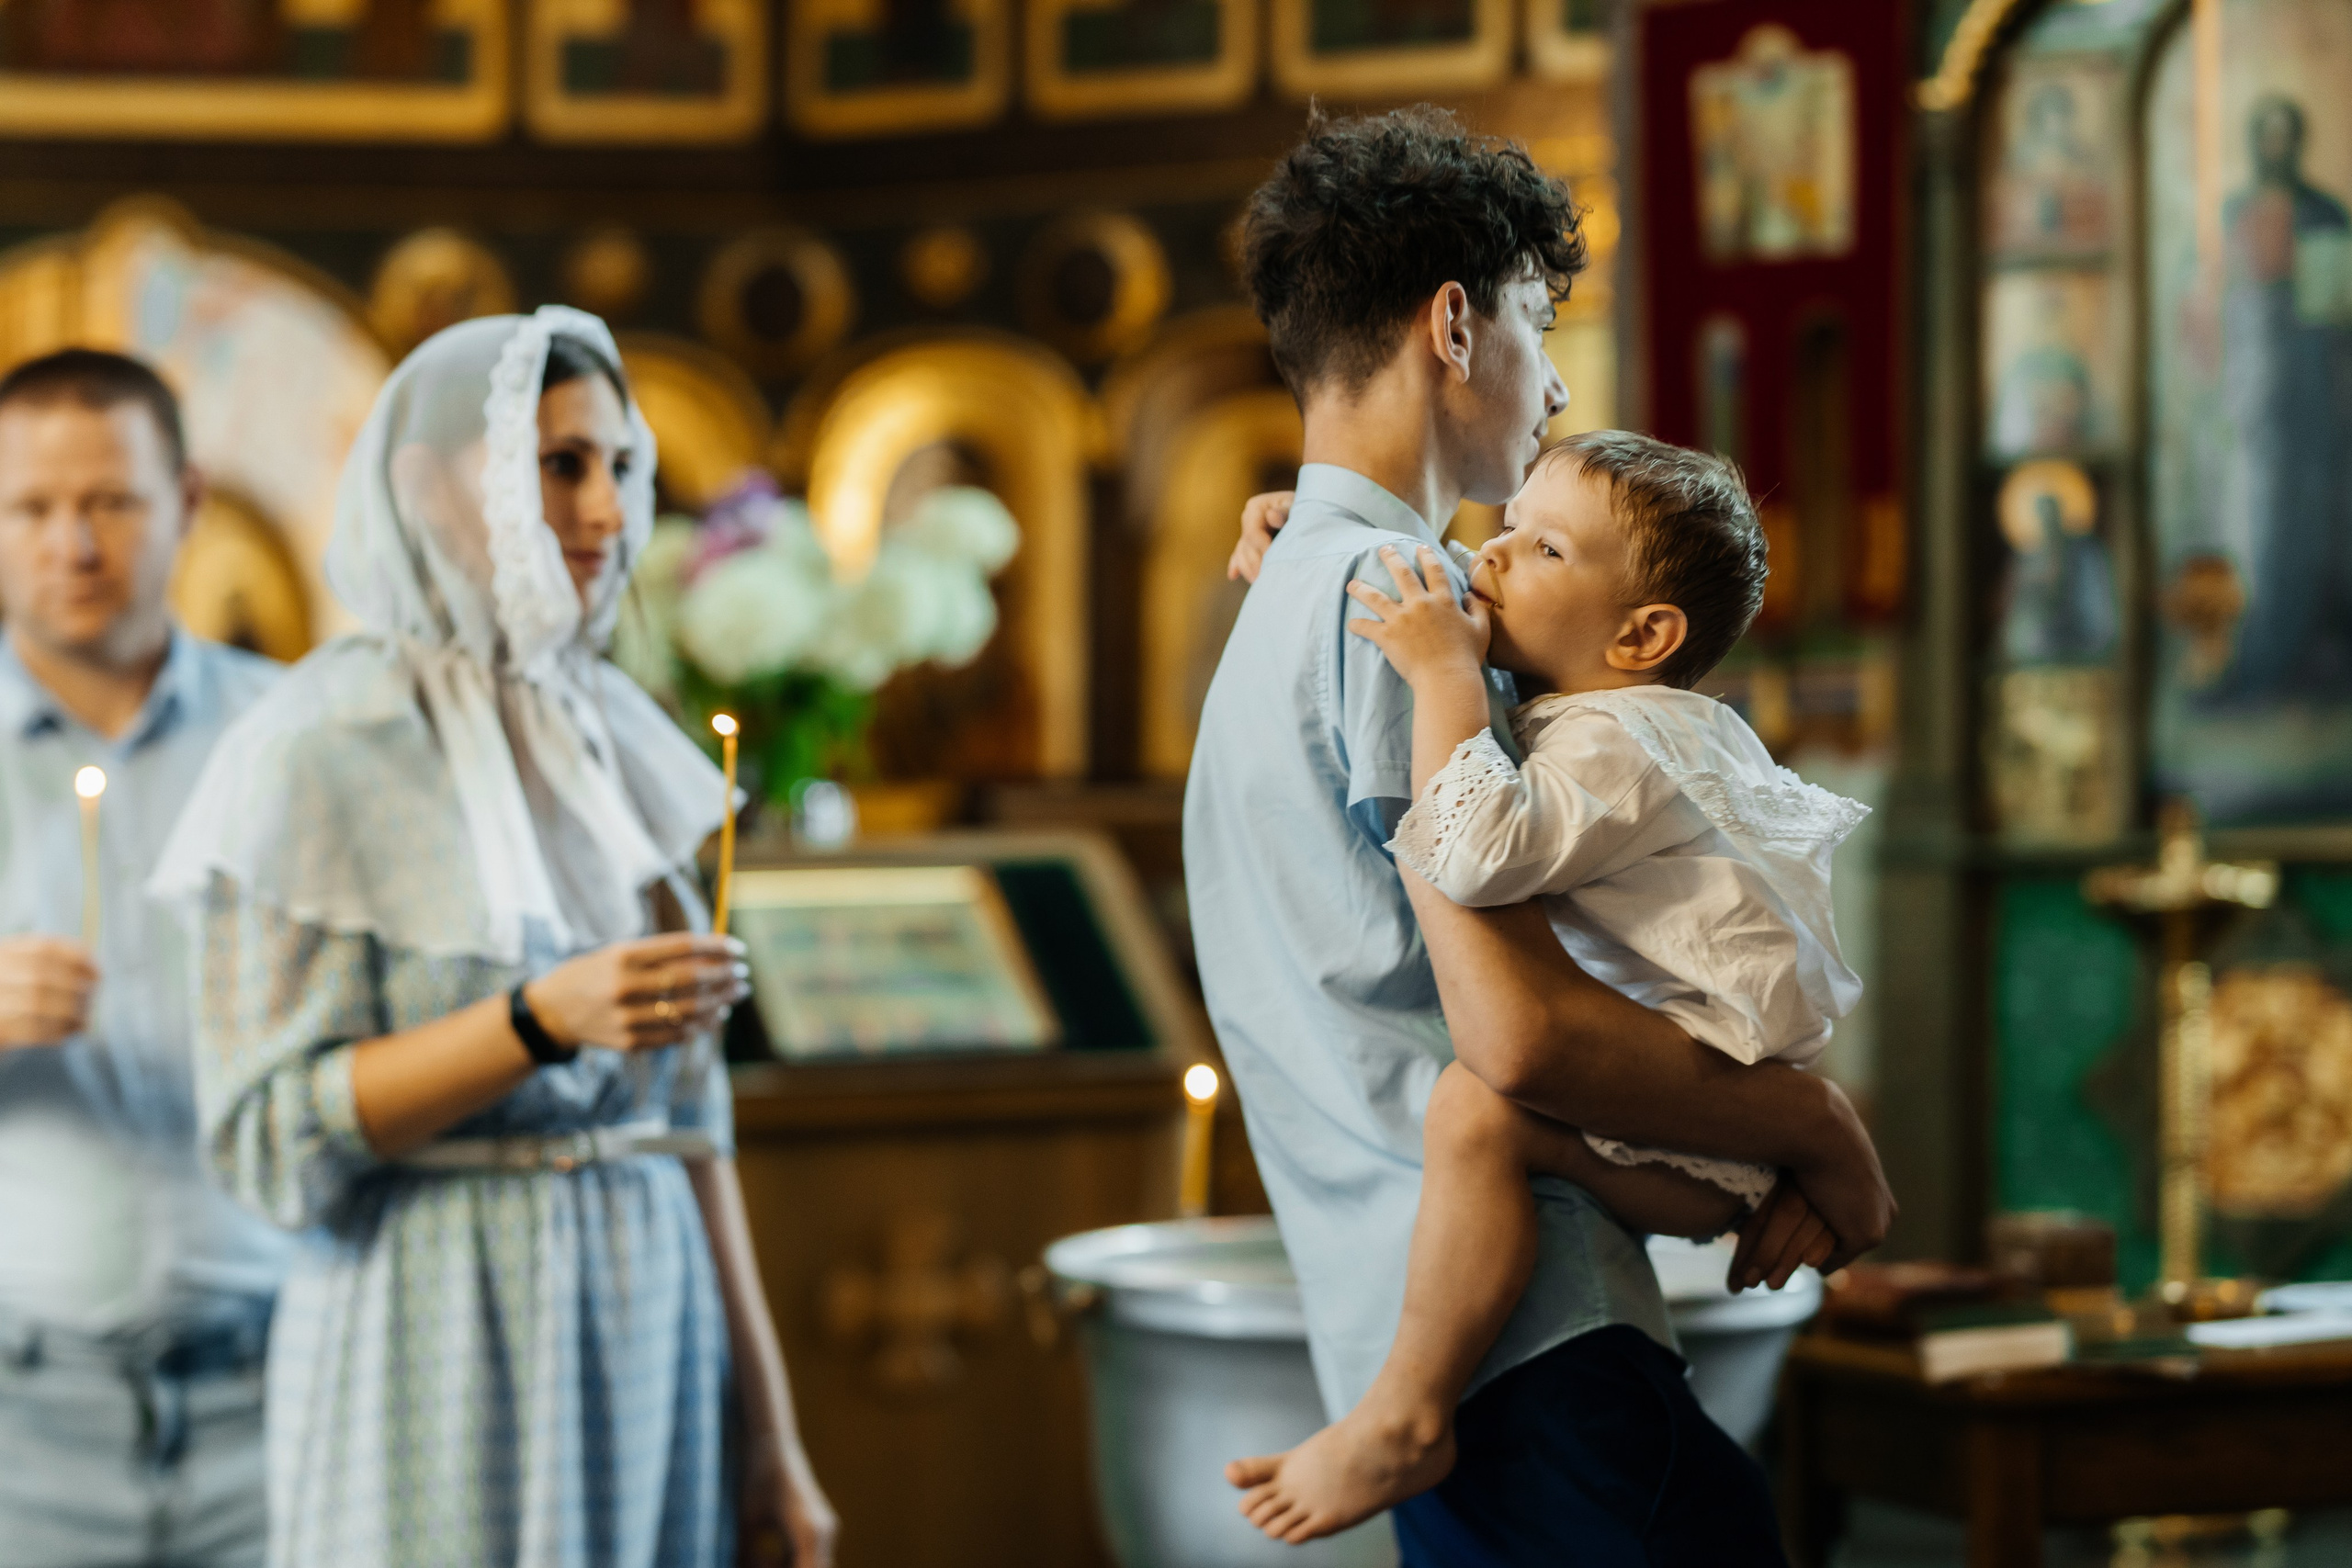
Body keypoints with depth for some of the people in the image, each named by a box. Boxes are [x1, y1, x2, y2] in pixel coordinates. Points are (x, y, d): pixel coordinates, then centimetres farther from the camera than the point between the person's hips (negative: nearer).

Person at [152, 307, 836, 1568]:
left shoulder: (606, 733, 11)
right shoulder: (322, 753, -7)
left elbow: (685, 1108, 12)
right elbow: (271, 1142, -12)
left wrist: (765, 1433, 10)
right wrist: (542, 1021, -23)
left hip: (652, 1328, 6)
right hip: (444, 1363, -5)